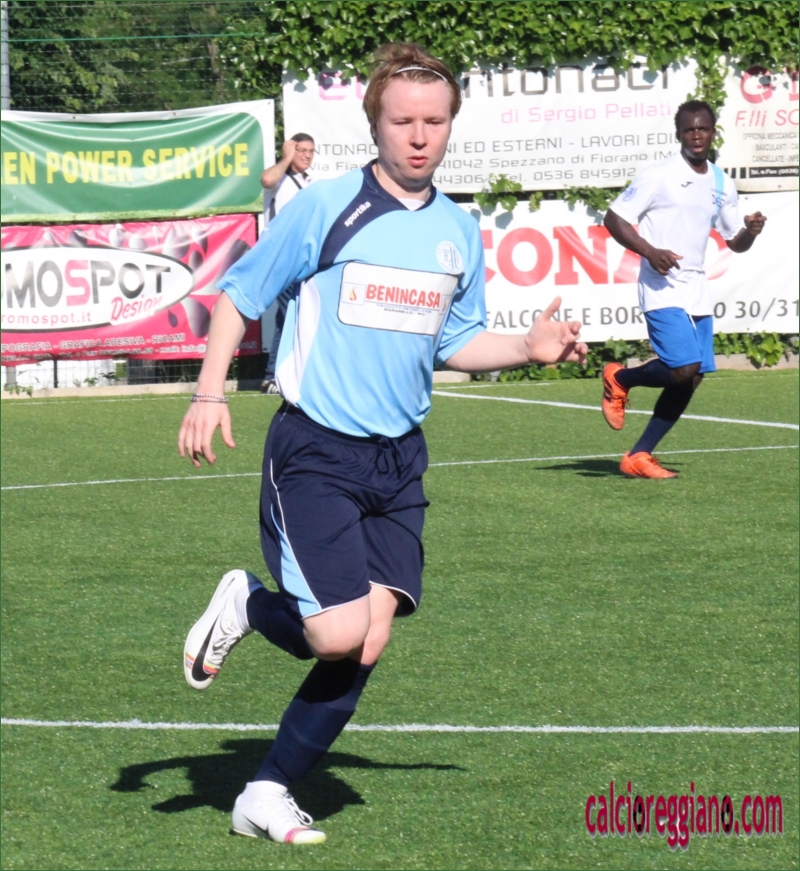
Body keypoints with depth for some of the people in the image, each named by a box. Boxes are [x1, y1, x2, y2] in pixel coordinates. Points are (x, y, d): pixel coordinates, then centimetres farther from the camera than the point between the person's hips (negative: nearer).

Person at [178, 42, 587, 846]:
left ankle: (268, 794, 12)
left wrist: (530, 348, 2)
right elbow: (238, 296, 0)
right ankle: (247, 604, 17)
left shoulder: (459, 231, 8)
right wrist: (209, 395, -10)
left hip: (397, 461, 5)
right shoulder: (325, 207, -8)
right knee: (338, 636, -16)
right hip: (314, 452, -5)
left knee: (367, 645, -1)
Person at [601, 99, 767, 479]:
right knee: (683, 368, -20)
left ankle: (638, 456, 11)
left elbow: (735, 242, 20)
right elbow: (614, 219, -7)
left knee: (690, 379, 3)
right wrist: (650, 251, -21)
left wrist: (751, 231, -4)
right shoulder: (658, 176, -7)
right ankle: (620, 379, 10)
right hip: (663, 288, -7)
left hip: (697, 290, 7)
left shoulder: (721, 184, 13)